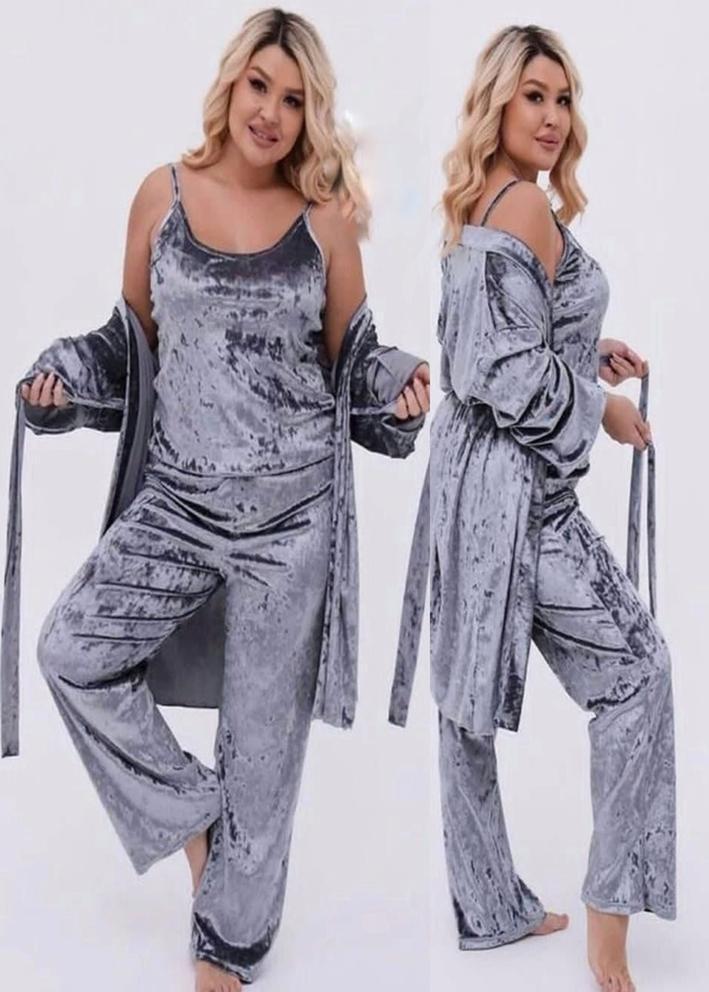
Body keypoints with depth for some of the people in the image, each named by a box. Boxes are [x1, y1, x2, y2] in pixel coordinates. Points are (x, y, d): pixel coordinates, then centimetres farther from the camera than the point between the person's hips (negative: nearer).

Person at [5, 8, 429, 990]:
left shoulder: (326, 220, -1)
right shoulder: (164, 194, 3)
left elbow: (349, 360, 8)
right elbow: (135, 337, 12)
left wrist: (399, 383, -12)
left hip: (293, 507, -2)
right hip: (178, 499, 3)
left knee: (263, 732, 6)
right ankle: (190, 813, 18)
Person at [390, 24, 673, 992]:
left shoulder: (472, 210, 15)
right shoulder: (529, 206, -13)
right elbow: (514, 377, -20)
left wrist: (589, 352, 19)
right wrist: (604, 409, -6)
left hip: (466, 467, 9)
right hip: (515, 483, -9)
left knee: (471, 693, 12)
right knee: (636, 668, 1)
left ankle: (489, 908, 26)